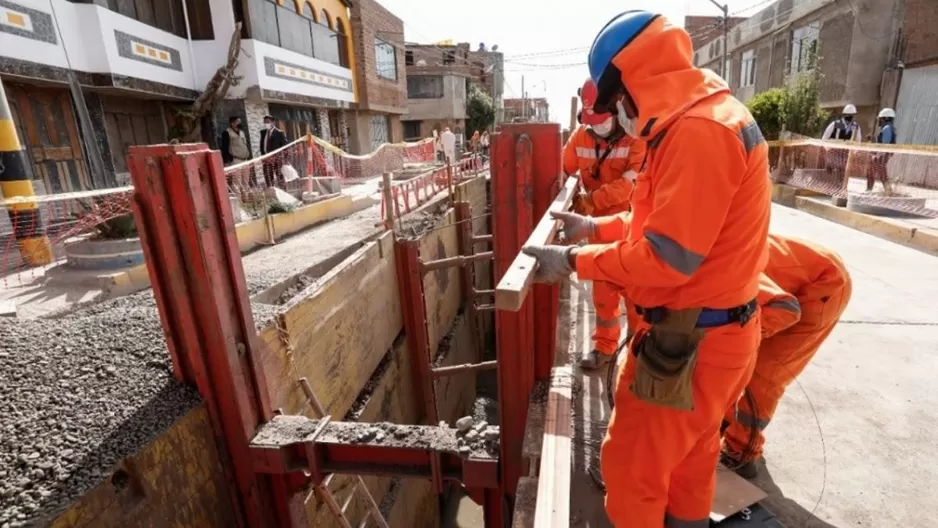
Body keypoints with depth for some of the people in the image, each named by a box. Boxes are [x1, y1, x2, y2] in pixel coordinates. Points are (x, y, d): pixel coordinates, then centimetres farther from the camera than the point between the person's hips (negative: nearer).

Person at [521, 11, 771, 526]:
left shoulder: (699, 131, -24)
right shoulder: (700, 118, 9)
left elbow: (666, 259, -26)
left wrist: (575, 261, -16)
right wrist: (596, 227, 13)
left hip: (689, 340, -10)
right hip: (706, 331, 10)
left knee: (632, 467, 7)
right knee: (689, 451, 28)